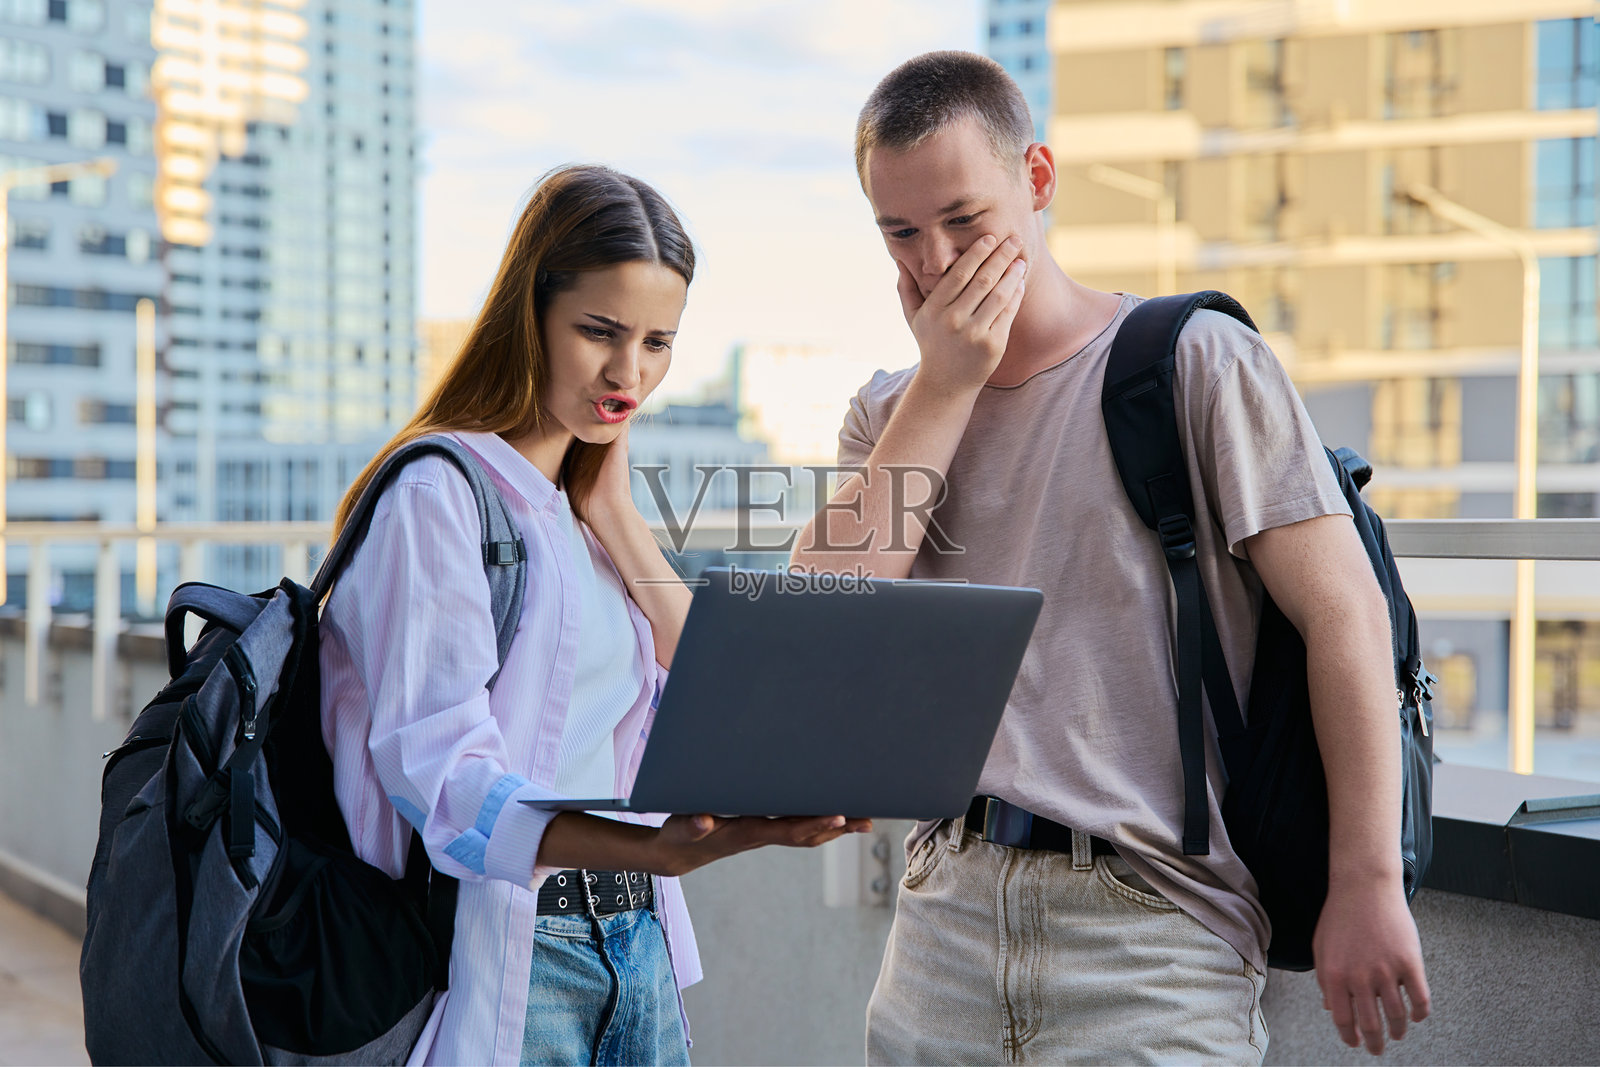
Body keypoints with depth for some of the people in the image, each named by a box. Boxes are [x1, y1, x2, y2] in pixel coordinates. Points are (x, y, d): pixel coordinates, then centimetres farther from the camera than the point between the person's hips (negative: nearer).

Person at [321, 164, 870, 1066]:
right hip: (505, 949, -7)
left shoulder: (584, 509, 15)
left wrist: (614, 505, 4)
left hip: (636, 947, 7)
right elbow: (438, 772, -20)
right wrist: (656, 847, -35)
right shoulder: (439, 492, -10)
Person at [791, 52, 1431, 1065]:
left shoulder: (1198, 363, -3)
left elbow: (1345, 613, -8)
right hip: (946, 914, 4)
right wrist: (942, 388, -6)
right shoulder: (890, 412, 12)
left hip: (1152, 926, -4)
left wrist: (1368, 886, -13)